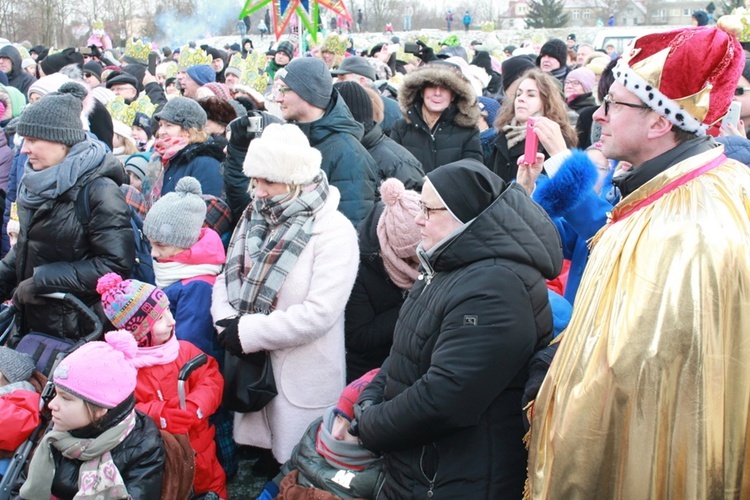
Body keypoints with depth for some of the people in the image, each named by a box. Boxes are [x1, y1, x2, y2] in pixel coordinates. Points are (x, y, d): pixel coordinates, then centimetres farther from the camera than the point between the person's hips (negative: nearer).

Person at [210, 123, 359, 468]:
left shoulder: (334, 231, -14)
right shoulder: (258, 217, 8)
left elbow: (318, 313, -22)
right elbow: (228, 275, 8)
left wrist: (247, 333, -18)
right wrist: (226, 320, -13)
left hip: (303, 382, -6)